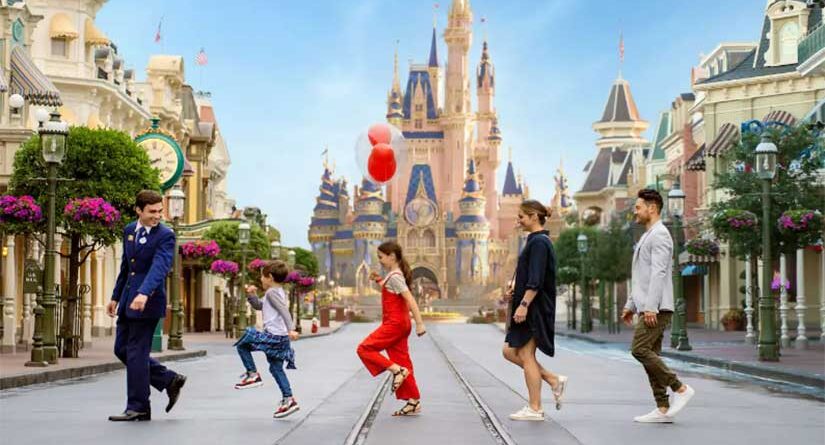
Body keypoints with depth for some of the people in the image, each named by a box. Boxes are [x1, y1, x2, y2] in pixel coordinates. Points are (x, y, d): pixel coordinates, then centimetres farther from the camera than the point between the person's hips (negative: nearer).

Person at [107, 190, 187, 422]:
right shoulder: (129, 230, 10)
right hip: (128, 299, 8)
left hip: (147, 301, -8)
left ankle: (137, 407, 6)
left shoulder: (165, 236, -12)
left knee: (136, 352, -5)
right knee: (122, 349, 12)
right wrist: (116, 297, 21)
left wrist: (144, 294, -41)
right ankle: (170, 380, 21)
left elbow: (159, 267, -26)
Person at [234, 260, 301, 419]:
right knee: (276, 368, 14)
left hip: (273, 336, -10)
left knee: (242, 344, 1)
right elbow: (258, 305, 30)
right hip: (281, 338, 10)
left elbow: (284, 310, -25)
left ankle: (252, 375, 2)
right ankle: (288, 400, 13)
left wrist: (291, 329, -36)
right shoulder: (279, 292, 20)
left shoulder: (272, 292, -11)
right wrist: (251, 295, 13)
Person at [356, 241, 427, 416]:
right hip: (400, 324, 10)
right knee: (402, 362, 8)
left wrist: (419, 323, -27)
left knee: (365, 349, -8)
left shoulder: (394, 276, -15)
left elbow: (410, 299, -22)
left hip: (395, 323, -10)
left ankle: (397, 370, -13)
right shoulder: (396, 274, 14)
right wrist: (379, 280, 16)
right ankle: (414, 402, 8)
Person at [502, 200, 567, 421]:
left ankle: (534, 409, 3)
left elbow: (536, 280, -22)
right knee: (510, 351, 12)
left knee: (526, 355, -4)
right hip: (530, 309, 10)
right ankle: (554, 380, 15)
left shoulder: (539, 242, -15)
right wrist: (515, 289, 10)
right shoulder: (535, 241, 16)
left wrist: (524, 304, -25)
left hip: (535, 308, -10)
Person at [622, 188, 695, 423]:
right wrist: (631, 305, 23)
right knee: (650, 354, 6)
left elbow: (658, 273, -20)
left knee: (640, 349, -16)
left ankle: (680, 389, -9)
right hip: (648, 308, 10)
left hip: (656, 308, -10)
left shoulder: (659, 235, -10)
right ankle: (663, 408, 5)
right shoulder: (647, 236, 22)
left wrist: (651, 306, -25)